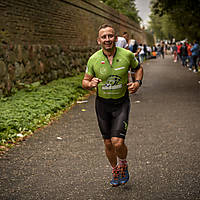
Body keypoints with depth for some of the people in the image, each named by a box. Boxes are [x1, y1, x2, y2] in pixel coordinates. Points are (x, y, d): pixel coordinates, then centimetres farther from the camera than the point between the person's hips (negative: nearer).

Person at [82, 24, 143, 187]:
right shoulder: (93, 59, -9)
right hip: (102, 104, 2)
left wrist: (137, 83, -8)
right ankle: (115, 171, 35)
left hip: (121, 103, -1)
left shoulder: (127, 55, -10)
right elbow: (85, 81, 2)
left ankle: (123, 164, 20)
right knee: (108, 143, 9)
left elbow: (138, 68, 11)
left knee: (118, 142, -14)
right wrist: (91, 84, -21)